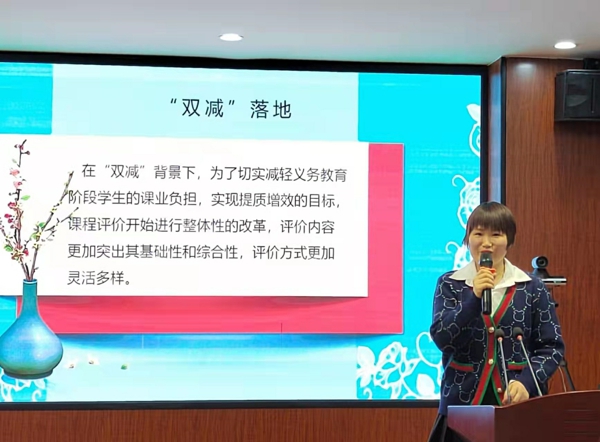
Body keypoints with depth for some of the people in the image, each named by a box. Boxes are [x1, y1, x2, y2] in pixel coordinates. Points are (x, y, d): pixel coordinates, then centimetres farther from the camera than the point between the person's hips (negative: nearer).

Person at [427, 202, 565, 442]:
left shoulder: (532, 288, 3)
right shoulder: (449, 284, 3)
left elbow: (551, 347, 3)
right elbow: (441, 338, -8)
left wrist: (526, 382, -13)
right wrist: (475, 298, -19)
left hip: (516, 402, 0)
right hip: (462, 402, 0)